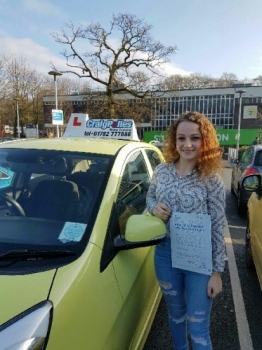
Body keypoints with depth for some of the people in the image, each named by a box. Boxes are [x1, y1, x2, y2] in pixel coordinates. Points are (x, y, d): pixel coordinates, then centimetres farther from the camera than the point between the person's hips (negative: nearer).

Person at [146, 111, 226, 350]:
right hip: (165, 254, 4)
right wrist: (154, 207, -10)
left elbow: (217, 228, -10)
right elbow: (149, 197, 14)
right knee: (175, 313, 26)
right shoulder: (162, 171, -4)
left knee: (198, 328, 9)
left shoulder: (212, 179, -13)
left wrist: (217, 272, -8)